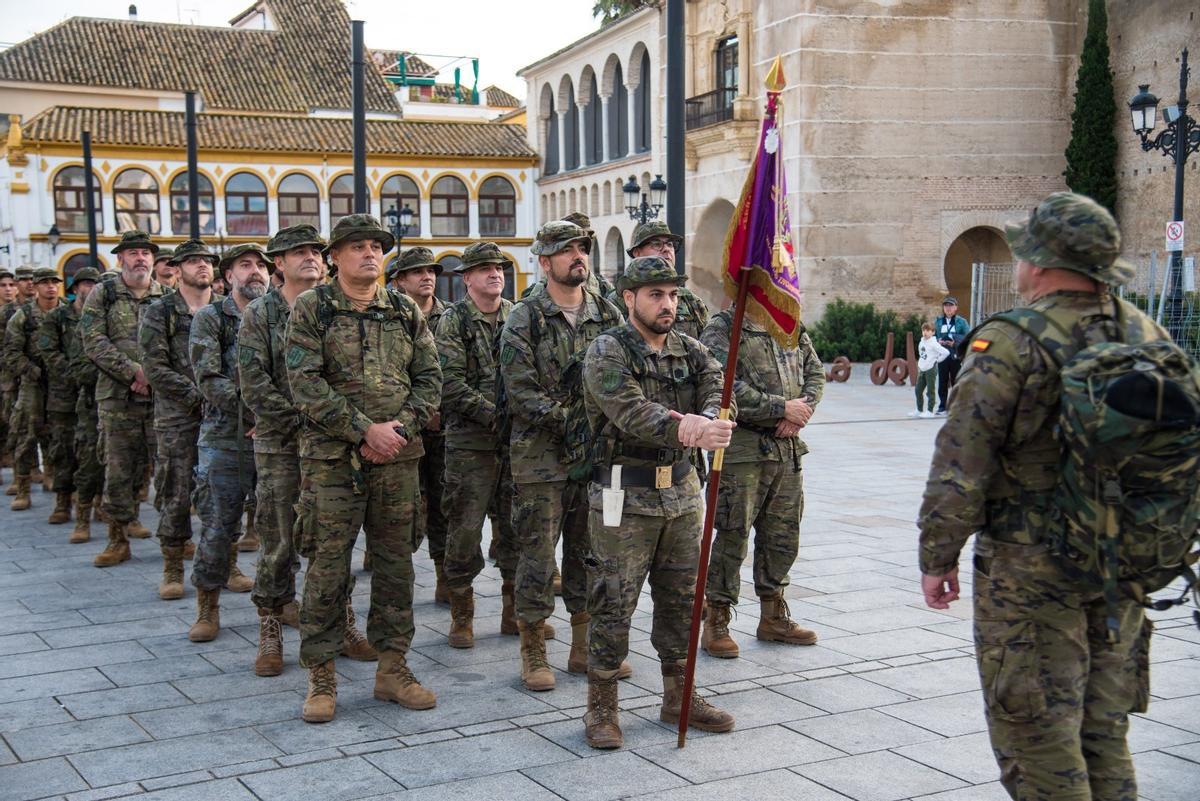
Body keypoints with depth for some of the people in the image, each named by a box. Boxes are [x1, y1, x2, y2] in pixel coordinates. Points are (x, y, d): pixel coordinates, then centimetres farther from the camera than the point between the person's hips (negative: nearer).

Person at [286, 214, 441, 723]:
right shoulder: (312, 309, -1)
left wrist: (401, 427, -9)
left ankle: (392, 667, 19)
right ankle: (321, 676, 9)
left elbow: (429, 378, 8)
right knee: (329, 564, -1)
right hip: (333, 457, -4)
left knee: (395, 561, 9)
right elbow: (305, 384, -10)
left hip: (398, 457, 4)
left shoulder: (405, 312, 11)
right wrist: (364, 430, -15)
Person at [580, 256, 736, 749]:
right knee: (613, 604, -1)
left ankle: (678, 699, 28)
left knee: (680, 601, 14)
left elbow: (718, 391, -10)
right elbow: (631, 411, -25)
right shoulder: (607, 352, -9)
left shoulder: (690, 351, 9)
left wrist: (704, 421, -34)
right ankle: (601, 708, 11)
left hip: (682, 492, 6)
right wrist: (686, 430, -40)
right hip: (624, 499, -6)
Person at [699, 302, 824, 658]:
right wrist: (783, 407, -17)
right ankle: (717, 622, 11)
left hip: (788, 448, 7)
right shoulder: (721, 329, -10)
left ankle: (773, 617, 29)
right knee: (733, 537, -2)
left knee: (783, 537, 14)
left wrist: (803, 407, -6)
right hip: (742, 450, -7)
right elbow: (726, 388, -20)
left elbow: (815, 372, 15)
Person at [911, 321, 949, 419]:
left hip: (931, 369, -8)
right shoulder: (921, 342, 9)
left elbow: (946, 352, -21)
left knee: (930, 391, -1)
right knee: (918, 390, 9)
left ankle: (930, 411, 5)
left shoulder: (933, 344, -14)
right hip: (922, 370, 8)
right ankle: (919, 410, 18)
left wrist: (937, 360, -10)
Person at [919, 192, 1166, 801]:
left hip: (1031, 572, -6)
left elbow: (961, 469, -16)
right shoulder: (1151, 339, 5)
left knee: (1036, 734, 3)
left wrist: (937, 557, -5)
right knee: (1103, 730, 18)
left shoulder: (1010, 345, -16)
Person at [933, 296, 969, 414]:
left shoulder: (961, 322, 0)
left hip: (956, 357, -2)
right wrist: (938, 342, -8)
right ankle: (942, 406, 13)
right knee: (942, 383, 6)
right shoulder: (938, 322, 9)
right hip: (942, 356, 3)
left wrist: (955, 343, -16)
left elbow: (968, 338, -5)